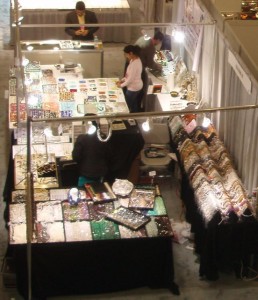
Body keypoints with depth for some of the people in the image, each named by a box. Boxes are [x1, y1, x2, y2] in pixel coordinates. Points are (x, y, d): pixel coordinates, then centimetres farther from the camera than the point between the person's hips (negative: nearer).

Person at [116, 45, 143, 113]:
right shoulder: (135, 59, 3)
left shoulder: (134, 64, -29)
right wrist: (122, 80, 9)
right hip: (136, 86, 10)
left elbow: (131, 79, -24)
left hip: (133, 88, -10)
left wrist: (121, 85, -10)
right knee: (134, 107, 21)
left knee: (131, 108, 6)